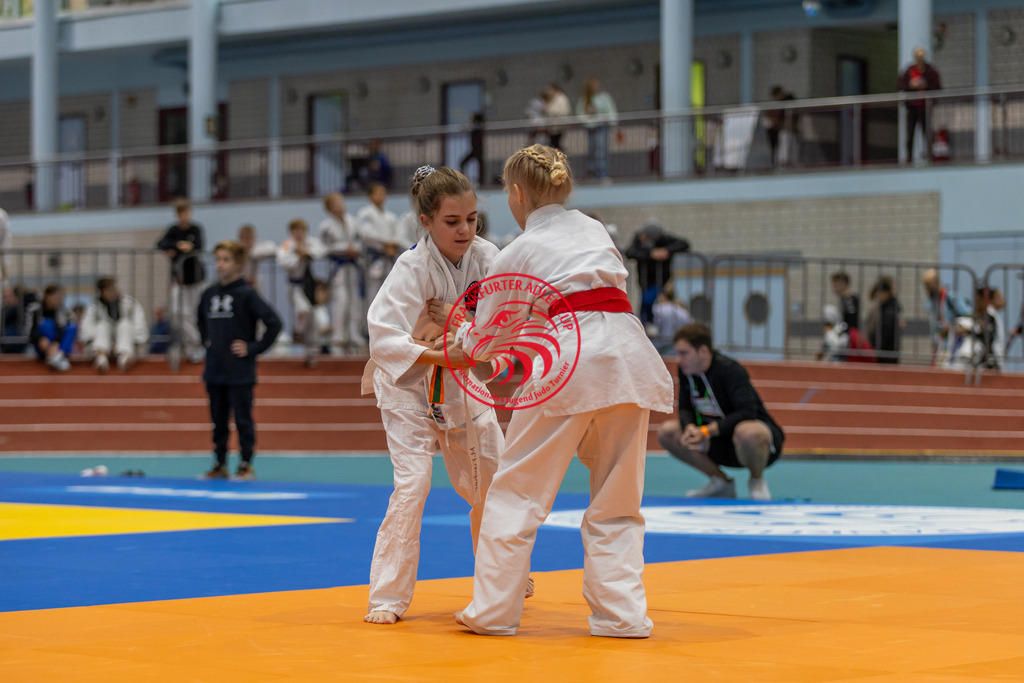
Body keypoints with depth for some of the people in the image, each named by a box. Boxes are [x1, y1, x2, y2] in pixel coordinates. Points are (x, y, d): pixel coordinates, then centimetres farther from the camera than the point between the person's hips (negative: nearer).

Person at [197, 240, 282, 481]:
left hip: (240, 372, -6)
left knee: (243, 419, 0)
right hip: (214, 370, 6)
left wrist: (253, 348, -12)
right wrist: (206, 342, 15)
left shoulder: (247, 294, -10)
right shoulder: (209, 293, 7)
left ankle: (247, 465, 7)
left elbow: (274, 323, -14)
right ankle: (219, 465, 21)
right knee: (218, 420, 12)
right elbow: (201, 320, 28)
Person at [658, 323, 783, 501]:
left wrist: (707, 431, -34)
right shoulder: (686, 370, -2)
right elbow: (685, 409, 2)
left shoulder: (730, 370, -23)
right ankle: (720, 482, 6)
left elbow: (747, 413, -31)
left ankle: (757, 481, -8)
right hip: (720, 446, 7)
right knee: (667, 433, -8)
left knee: (747, 433, -43)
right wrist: (690, 428, -22)